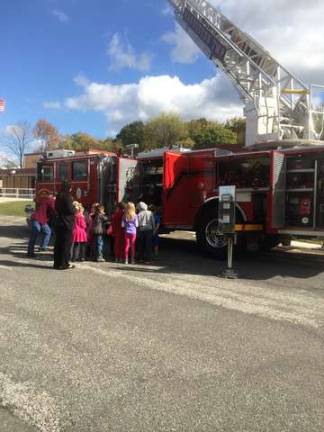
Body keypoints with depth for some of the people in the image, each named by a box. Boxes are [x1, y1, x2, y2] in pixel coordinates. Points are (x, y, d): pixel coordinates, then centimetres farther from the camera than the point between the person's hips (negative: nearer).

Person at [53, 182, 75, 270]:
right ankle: (64, 263, 4)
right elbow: (70, 210, -18)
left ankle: (57, 263, 18)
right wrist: (74, 207, 2)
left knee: (58, 243, 12)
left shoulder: (58, 197, 10)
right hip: (67, 223, -8)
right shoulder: (67, 197, -14)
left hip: (58, 223, 8)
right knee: (66, 243, 0)